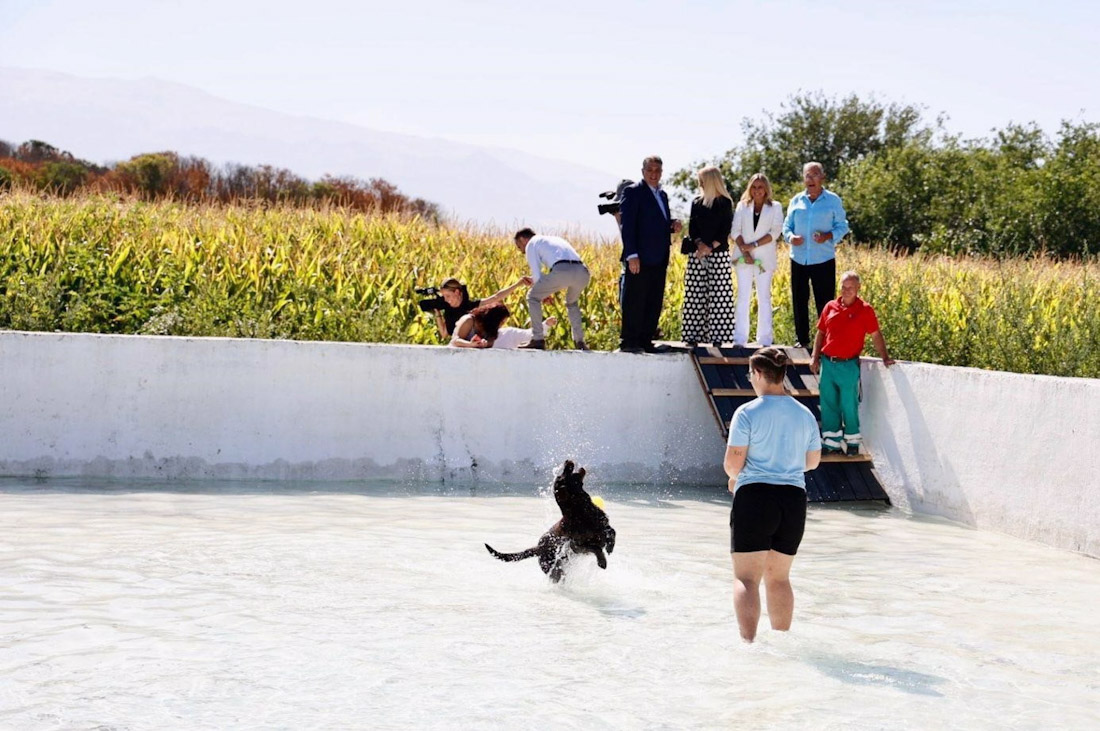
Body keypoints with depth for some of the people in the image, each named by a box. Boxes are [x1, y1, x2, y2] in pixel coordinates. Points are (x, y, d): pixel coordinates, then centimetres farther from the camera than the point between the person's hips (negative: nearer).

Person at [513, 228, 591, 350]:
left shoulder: (531, 244, 20)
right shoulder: (555, 239, 42)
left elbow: (537, 275, 11)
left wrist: (545, 293, 28)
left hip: (562, 271, -7)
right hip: (582, 272, 7)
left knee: (533, 297, 15)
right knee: (572, 303, 35)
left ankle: (538, 340, 9)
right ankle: (580, 342, 28)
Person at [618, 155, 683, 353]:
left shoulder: (662, 195, 19)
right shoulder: (633, 192, -5)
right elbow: (627, 225, -11)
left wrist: (673, 225, 3)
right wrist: (632, 255, -19)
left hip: (659, 260, 8)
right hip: (640, 259, -8)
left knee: (654, 303, 7)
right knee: (634, 302, -4)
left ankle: (646, 342, 13)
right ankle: (628, 342, 0)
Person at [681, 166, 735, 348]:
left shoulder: (725, 203, 3)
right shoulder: (697, 203, 14)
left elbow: (725, 230, -3)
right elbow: (692, 228, 8)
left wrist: (710, 247, -14)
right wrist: (699, 244, -10)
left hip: (719, 253, -4)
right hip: (697, 254, 4)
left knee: (719, 294, -6)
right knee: (696, 294, 0)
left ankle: (717, 335, -5)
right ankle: (693, 335, 1)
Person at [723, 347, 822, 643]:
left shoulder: (748, 413, -9)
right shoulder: (805, 414, 7)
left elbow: (733, 463, -10)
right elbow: (813, 461, 15)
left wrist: (734, 476, 12)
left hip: (755, 497, -5)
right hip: (794, 499, 5)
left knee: (746, 577, -3)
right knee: (778, 578, 17)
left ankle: (748, 640, -17)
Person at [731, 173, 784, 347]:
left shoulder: (775, 207, 8)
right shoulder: (742, 206, 13)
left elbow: (775, 232, -4)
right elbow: (736, 231, 4)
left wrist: (754, 245, -13)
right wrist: (744, 251, -10)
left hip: (765, 259, -1)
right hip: (744, 258, 1)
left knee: (764, 297, -1)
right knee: (743, 297, -2)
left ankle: (765, 339, 0)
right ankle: (739, 339, -2)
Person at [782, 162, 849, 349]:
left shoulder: (833, 200, 3)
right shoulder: (796, 201, 11)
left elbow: (842, 226, 3)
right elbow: (787, 225, 14)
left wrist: (828, 236, -16)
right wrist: (790, 237, -9)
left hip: (823, 259, -3)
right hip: (799, 259, 3)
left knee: (825, 303, -3)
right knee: (799, 301, 6)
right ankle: (802, 339, 17)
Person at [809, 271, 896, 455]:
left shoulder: (865, 310, -4)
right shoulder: (830, 307, 6)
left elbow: (876, 336, -3)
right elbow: (821, 333, 14)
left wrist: (885, 358, -10)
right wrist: (814, 357, 8)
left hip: (849, 365, -4)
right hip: (827, 363, 4)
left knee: (849, 406, 3)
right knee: (828, 404, 9)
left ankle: (852, 441, 17)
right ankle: (831, 441, 19)